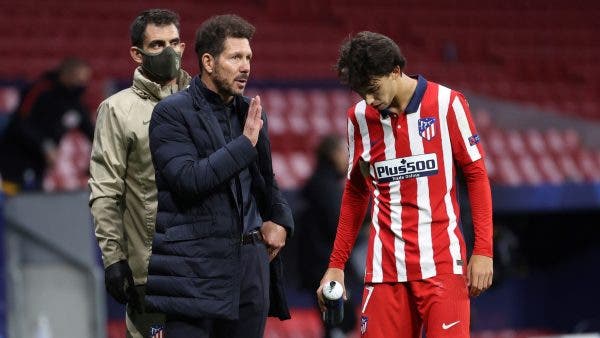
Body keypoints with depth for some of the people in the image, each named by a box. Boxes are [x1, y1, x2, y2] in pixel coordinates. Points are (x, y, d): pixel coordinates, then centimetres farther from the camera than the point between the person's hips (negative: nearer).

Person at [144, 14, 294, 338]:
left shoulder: (251, 112, 15)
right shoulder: (173, 112, -4)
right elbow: (187, 180, -17)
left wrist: (280, 219, 9)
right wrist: (244, 143, -14)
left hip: (251, 263, 6)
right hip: (195, 267, -6)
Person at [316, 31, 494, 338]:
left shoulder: (447, 104, -3)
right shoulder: (360, 118, 7)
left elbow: (476, 175, 1)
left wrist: (483, 251, -5)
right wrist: (336, 265, 15)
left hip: (441, 263, -3)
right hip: (385, 267, 3)